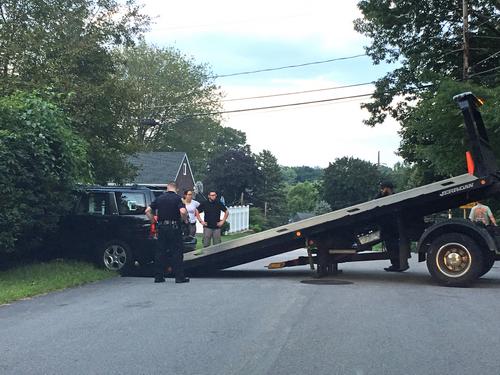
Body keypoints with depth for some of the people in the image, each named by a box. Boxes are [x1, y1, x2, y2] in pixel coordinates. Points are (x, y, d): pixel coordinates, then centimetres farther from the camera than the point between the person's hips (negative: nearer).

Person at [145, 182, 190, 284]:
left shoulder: (159, 198, 8)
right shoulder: (177, 198, -6)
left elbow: (147, 211, 6)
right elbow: (183, 211, -21)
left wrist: (153, 221, 14)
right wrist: (184, 219, -2)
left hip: (161, 228, 4)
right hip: (174, 227, -4)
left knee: (160, 252, 10)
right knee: (177, 252, 1)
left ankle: (158, 276, 13)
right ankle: (179, 277, 1)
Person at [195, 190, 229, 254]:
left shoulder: (219, 204, 3)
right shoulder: (204, 204, 1)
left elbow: (226, 212, 13)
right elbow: (197, 212, 10)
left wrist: (223, 221, 5)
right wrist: (201, 221, 2)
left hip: (217, 227, 1)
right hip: (207, 227, -1)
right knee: (206, 245, -2)